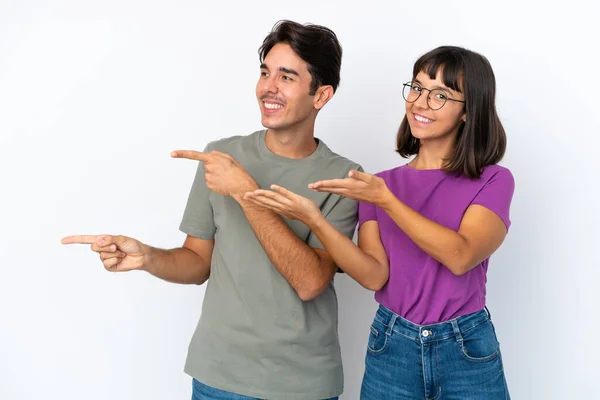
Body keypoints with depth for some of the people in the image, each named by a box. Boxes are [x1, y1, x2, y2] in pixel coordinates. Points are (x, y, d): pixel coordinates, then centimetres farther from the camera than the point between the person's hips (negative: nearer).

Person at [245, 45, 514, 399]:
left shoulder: (493, 181, -4)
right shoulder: (381, 184, 3)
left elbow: (461, 257, -20)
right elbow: (375, 275, -10)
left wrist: (385, 200, -25)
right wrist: (315, 220, -23)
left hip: (468, 353, -2)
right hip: (392, 348, 2)